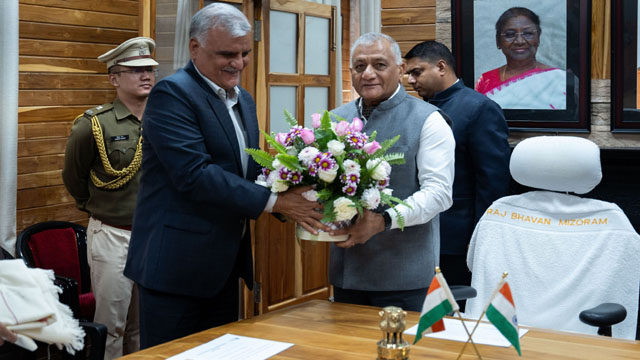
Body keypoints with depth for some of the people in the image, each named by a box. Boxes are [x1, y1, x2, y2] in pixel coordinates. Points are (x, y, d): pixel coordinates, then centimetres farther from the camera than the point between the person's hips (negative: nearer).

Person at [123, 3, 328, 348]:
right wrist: (274, 201, -22)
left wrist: (293, 200, -5)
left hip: (226, 264, 8)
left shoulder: (243, 99, 14)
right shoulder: (172, 93, -13)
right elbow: (194, 174, -23)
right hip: (177, 265, -8)